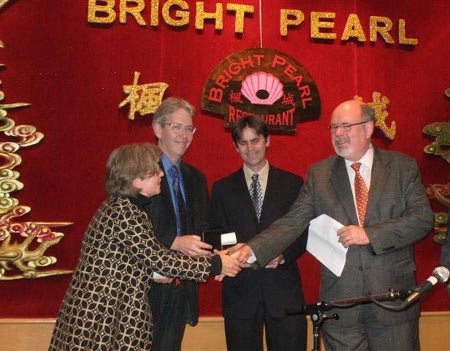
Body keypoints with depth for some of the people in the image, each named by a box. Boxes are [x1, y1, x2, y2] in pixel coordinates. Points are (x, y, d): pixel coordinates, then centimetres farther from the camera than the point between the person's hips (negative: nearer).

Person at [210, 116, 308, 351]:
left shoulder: (293, 183, 7)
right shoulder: (222, 189, 8)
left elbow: (305, 232, 6)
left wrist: (283, 255, -11)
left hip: (284, 289, 0)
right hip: (240, 290, 1)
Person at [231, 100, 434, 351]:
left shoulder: (403, 166, 3)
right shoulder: (319, 174, 5)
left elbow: (423, 218, -5)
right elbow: (292, 223, -2)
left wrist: (370, 234, -16)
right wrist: (252, 250, -17)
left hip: (393, 294, 0)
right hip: (341, 300, 1)